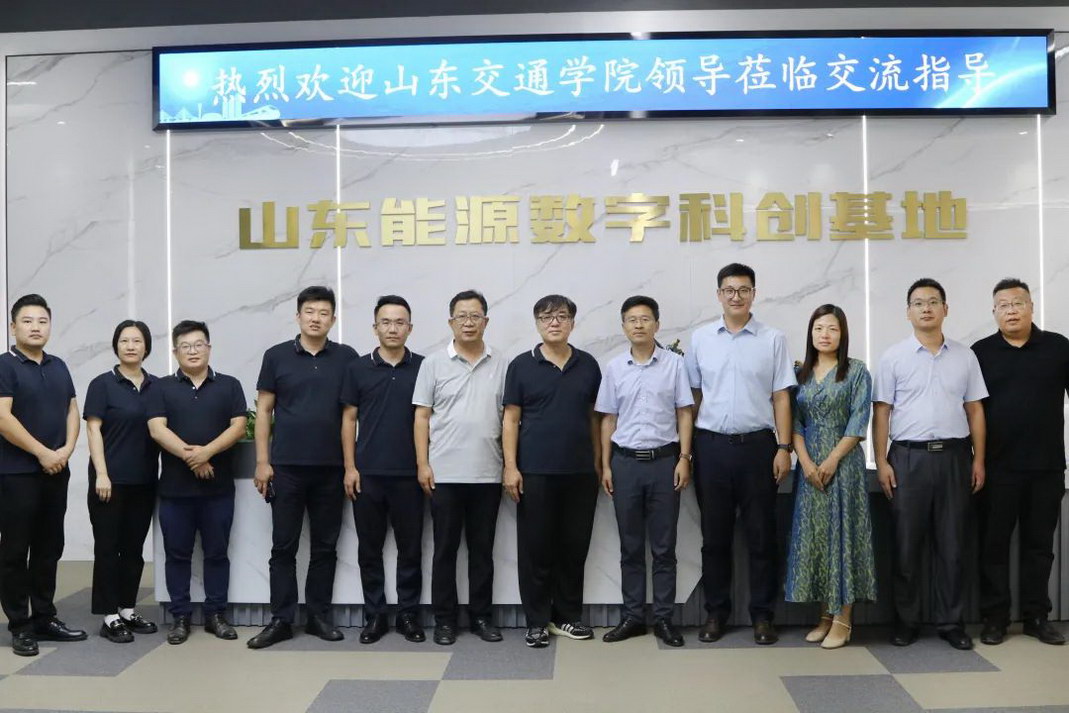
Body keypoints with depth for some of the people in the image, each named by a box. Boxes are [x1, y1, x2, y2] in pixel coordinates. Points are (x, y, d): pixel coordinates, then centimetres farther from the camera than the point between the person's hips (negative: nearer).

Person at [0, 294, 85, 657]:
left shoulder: (59, 367, 13)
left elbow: (72, 410, 13)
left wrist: (67, 449, -4)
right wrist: (42, 453, -15)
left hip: (56, 472, 6)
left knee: (49, 549, 11)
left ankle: (44, 618, 21)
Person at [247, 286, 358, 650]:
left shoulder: (347, 358, 3)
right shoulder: (276, 356, 2)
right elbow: (264, 411, 3)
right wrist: (262, 461, -3)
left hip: (331, 468, 1)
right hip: (286, 467, -1)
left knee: (325, 546, 8)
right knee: (284, 546, 4)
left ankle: (318, 615, 20)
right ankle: (281, 620, 13)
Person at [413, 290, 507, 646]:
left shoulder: (500, 366, 6)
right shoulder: (433, 363, 2)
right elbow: (421, 417, 1)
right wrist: (422, 464, -6)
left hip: (488, 475, 2)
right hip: (445, 474, -1)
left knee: (482, 549, 10)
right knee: (445, 549, 6)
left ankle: (481, 616, 20)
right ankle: (444, 619, 16)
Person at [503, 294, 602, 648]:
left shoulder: (588, 365, 7)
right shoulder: (521, 366, 1)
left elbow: (594, 416, 11)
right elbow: (511, 419, 0)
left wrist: (598, 461, 6)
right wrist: (510, 466, -7)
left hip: (580, 472, 2)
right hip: (535, 472, -2)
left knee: (574, 546, 8)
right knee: (535, 547, 3)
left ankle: (567, 616, 22)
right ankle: (537, 621, 14)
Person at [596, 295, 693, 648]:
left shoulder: (674, 363, -1)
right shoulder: (614, 367, 5)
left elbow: (685, 413, 1)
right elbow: (608, 419, 9)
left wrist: (684, 459, -6)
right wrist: (605, 466, 5)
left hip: (664, 460, -2)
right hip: (625, 461, 2)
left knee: (664, 547, 5)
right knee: (630, 547, 9)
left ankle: (663, 618, 15)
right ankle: (632, 616, 18)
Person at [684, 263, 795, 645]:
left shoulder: (773, 339, 2)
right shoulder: (701, 338, 6)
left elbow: (781, 397, 2)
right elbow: (693, 395, 8)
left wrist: (784, 448, -4)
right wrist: (687, 449, 4)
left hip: (757, 444, -1)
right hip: (711, 445, 1)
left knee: (761, 534, 5)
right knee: (714, 534, 9)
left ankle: (762, 614, 17)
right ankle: (716, 611, 21)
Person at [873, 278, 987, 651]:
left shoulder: (965, 356, 8)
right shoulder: (893, 357, 2)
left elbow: (975, 410, 10)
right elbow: (881, 412, 0)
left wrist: (979, 459, 4)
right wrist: (881, 462, -5)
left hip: (954, 456, 2)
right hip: (908, 457, -2)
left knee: (951, 544, 7)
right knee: (906, 545, 4)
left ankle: (950, 621, 18)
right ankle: (905, 621, 15)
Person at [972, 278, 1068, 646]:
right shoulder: (981, 352, 3)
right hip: (998, 467, -1)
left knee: (1039, 543, 9)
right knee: (994, 543, 4)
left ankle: (1036, 616, 20)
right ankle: (994, 617, 13)